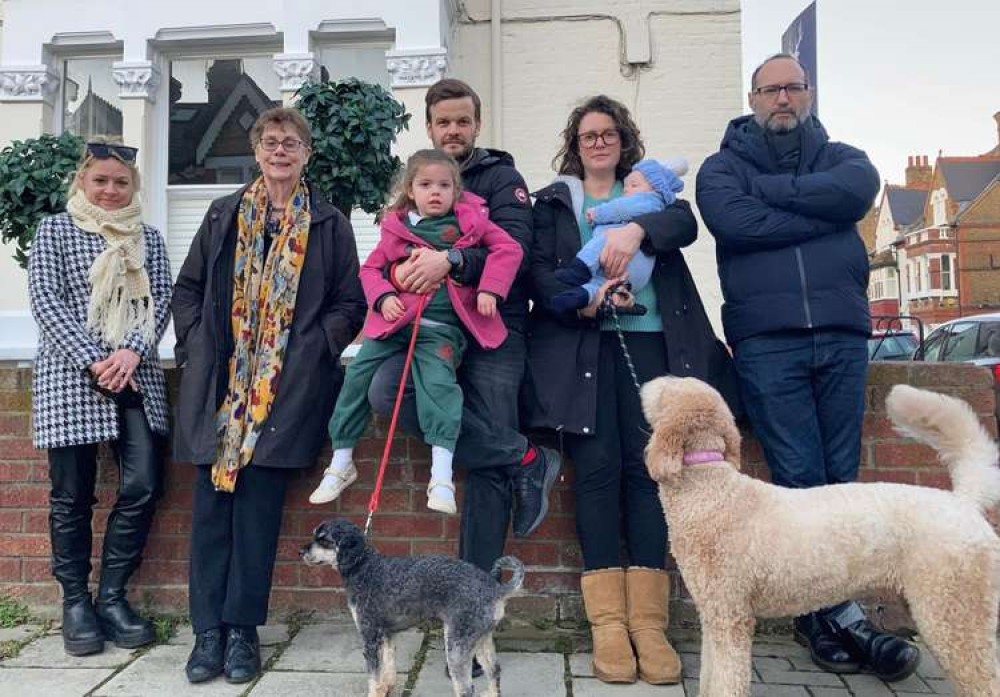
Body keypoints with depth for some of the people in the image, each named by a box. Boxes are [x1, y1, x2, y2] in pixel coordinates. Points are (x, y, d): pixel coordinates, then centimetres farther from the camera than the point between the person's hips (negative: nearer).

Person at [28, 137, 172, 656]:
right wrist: (94, 361, -13)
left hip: (135, 376, 2)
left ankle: (112, 596, 12)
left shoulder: (148, 238, 14)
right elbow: (45, 301, -3)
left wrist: (132, 352, -12)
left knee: (142, 485, -5)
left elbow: (160, 302, 6)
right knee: (72, 493, 3)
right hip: (70, 375, -2)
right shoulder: (54, 230, 7)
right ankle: (75, 601, 18)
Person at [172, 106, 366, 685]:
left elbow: (349, 303, 5)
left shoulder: (330, 224, 9)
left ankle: (243, 629, 9)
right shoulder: (224, 216, 16)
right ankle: (209, 629, 9)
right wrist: (195, 345, 3)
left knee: (259, 502, -3)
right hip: (217, 380, 3)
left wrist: (315, 347, -8)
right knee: (212, 500, 0)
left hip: (287, 385, -2)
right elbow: (188, 288, 16)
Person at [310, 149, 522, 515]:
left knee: (438, 382, -23)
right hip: (396, 320, 3)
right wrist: (383, 297, -6)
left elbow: (509, 248, 1)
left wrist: (489, 289, -10)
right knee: (358, 374, -4)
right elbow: (370, 268, 13)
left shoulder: (469, 221, 4)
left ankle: (442, 479, -22)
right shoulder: (397, 228, 8)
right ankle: (341, 463, 13)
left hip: (442, 327, -2)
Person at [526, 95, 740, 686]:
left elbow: (685, 223, 1)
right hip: (581, 343, 0)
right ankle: (607, 621, -7)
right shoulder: (554, 201, 21)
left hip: (648, 338, 1)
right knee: (598, 467, -12)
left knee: (646, 466, -10)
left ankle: (648, 621, -7)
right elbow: (540, 270, 6)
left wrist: (637, 229, -20)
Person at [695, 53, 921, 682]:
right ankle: (845, 616, 5)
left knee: (840, 479, 4)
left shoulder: (840, 156, 19)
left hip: (842, 336, 3)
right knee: (800, 479, -6)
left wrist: (766, 189, -4)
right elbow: (733, 221, -10)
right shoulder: (723, 166, 12)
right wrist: (822, 218, -4)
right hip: (767, 341, -3)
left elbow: (860, 188, -6)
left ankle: (817, 611, 17)